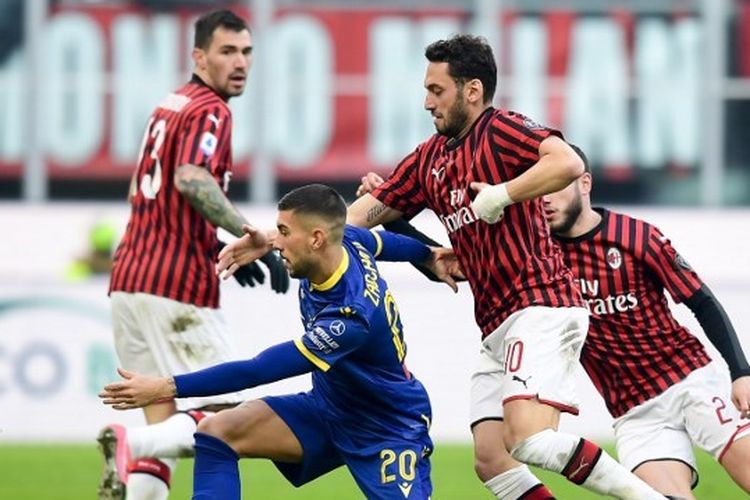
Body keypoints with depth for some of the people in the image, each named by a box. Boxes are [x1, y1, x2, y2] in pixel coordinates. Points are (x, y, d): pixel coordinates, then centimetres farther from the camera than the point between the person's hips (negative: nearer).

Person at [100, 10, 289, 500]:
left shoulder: (170, 106, 20)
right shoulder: (210, 111, -8)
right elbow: (191, 179, -26)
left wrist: (219, 249, 28)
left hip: (129, 280, 9)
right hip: (179, 288, -9)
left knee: (164, 421, 11)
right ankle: (131, 443, -28)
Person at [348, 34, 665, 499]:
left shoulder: (501, 129, -6)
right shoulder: (430, 159, 19)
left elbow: (568, 163, -25)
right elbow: (368, 212, 23)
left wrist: (500, 195, -22)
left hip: (541, 307, -9)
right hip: (499, 325, 9)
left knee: (530, 440, -24)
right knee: (490, 460, -3)